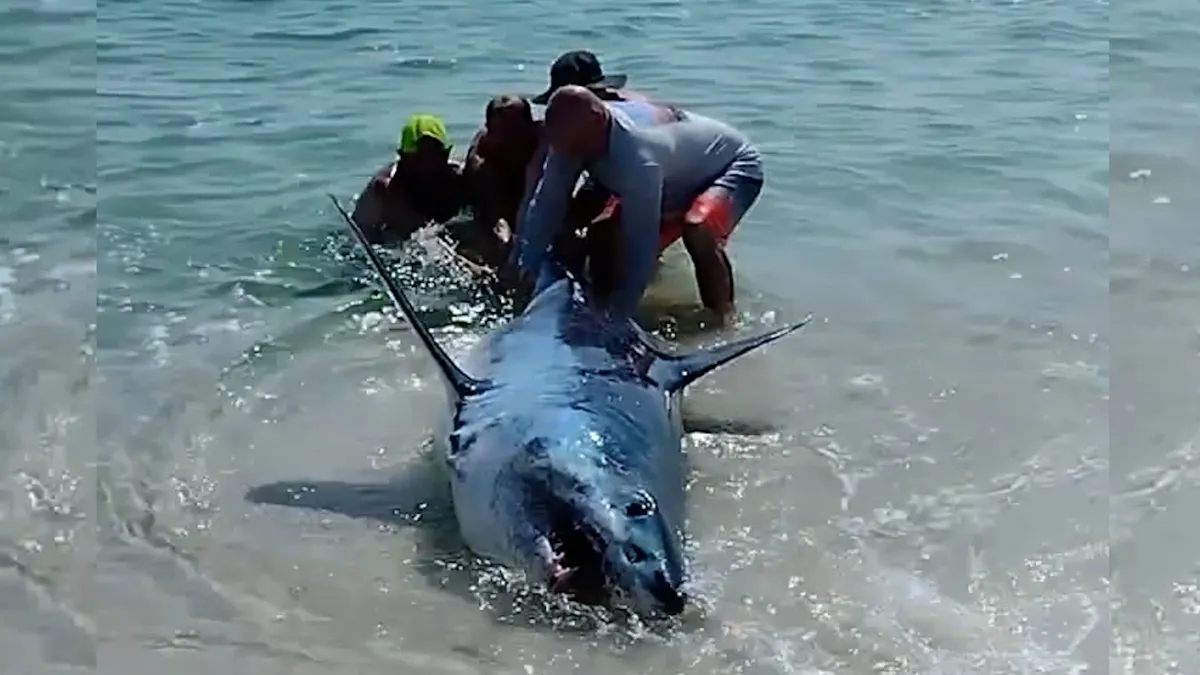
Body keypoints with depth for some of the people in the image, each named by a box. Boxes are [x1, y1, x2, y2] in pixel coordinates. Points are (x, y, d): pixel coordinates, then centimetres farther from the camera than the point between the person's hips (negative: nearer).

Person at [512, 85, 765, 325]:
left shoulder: (637, 154, -45)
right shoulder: (573, 136, -23)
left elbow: (641, 243, -42)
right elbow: (546, 204, -19)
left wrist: (619, 314, -38)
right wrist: (525, 274, -23)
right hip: (680, 180, 8)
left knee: (698, 231, -37)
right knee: (607, 244, -2)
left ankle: (722, 324, -21)